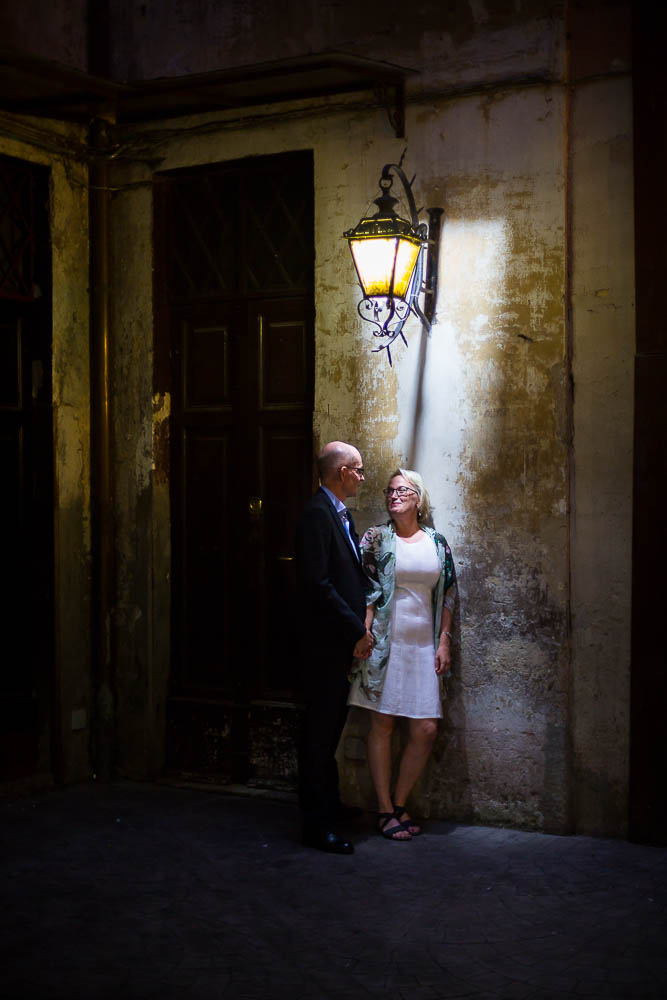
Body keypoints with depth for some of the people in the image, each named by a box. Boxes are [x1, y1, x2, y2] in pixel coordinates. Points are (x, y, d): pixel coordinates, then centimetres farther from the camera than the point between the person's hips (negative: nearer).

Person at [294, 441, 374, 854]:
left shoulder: (342, 513, 16)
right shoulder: (316, 514, -15)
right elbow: (318, 584, -21)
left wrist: (362, 627, 9)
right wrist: (356, 631, -18)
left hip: (347, 641, 9)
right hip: (327, 642, -9)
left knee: (331, 727, 19)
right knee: (320, 730, -3)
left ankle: (329, 802, 32)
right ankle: (317, 823, 3)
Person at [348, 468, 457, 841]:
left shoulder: (437, 542, 10)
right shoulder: (376, 538, 2)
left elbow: (448, 595, 12)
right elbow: (366, 591, -3)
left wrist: (444, 642, 5)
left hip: (424, 644, 3)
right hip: (386, 640, -3)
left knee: (426, 729, -1)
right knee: (383, 724, 1)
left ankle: (400, 802, 16)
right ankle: (386, 810, 11)